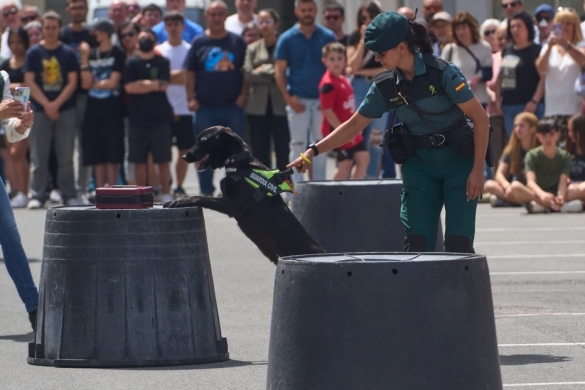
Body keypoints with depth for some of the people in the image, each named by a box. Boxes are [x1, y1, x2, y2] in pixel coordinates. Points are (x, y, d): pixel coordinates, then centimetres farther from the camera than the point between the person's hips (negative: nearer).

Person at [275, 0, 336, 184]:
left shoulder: (328, 37, 3)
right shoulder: (287, 39, 2)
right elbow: (279, 71, 1)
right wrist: (288, 98, -10)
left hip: (322, 100, 1)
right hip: (298, 100, -1)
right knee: (298, 145, 1)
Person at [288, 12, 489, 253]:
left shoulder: (442, 73, -16)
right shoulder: (386, 87, -1)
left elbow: (480, 117, -14)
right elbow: (353, 126, 8)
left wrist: (477, 170, -17)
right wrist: (313, 151, 0)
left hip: (458, 161, -5)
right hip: (419, 165, 5)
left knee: (458, 243, -10)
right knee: (416, 242, -4)